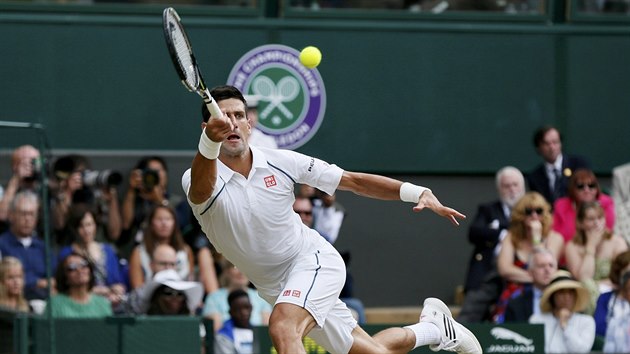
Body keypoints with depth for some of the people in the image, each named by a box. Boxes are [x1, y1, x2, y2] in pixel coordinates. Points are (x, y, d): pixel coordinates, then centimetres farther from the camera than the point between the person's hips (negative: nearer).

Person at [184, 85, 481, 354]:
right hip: (276, 286, 2)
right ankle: (432, 328, 40)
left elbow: (353, 181, -3)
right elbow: (202, 185, -42)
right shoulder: (197, 182, -15)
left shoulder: (279, 162, -11)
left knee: (283, 329, -33)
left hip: (313, 258, -2)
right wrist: (209, 142, -65)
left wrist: (419, 193, -14)